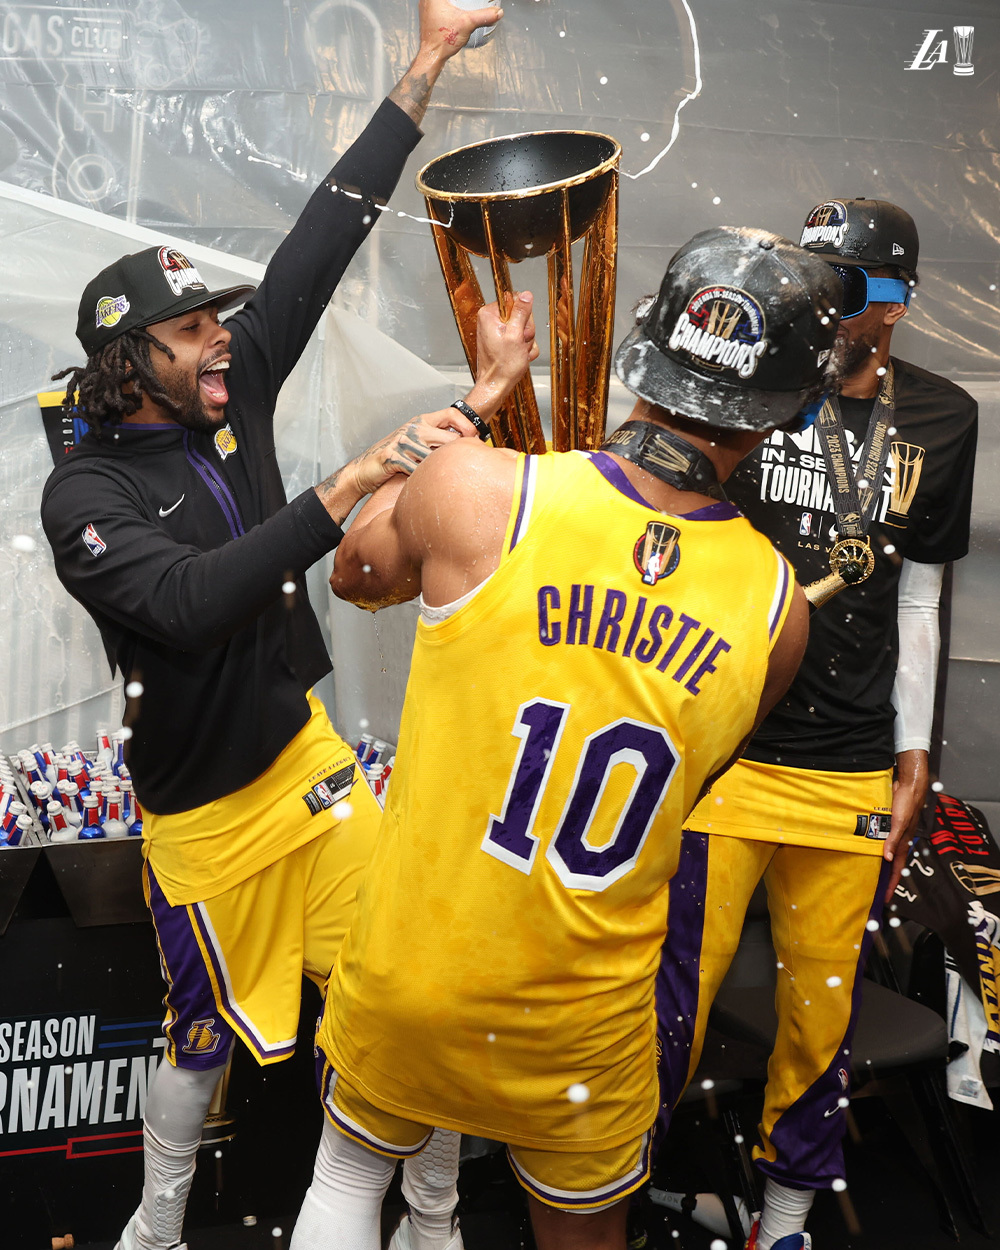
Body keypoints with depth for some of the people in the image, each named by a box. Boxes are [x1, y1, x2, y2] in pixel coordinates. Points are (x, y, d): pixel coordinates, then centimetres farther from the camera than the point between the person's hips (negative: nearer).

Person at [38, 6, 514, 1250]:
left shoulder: (233, 390, -3)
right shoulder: (83, 495, -18)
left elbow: (318, 245, -5)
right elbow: (191, 603, -36)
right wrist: (344, 487, -42)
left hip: (305, 750, 5)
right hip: (203, 809, -5)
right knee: (206, 1028, 15)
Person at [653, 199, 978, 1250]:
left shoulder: (941, 420, 6)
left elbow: (917, 596, 11)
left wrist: (913, 758, 11)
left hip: (854, 769, 3)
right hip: (721, 747, -2)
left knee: (822, 1005, 11)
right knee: (679, 985, 2)